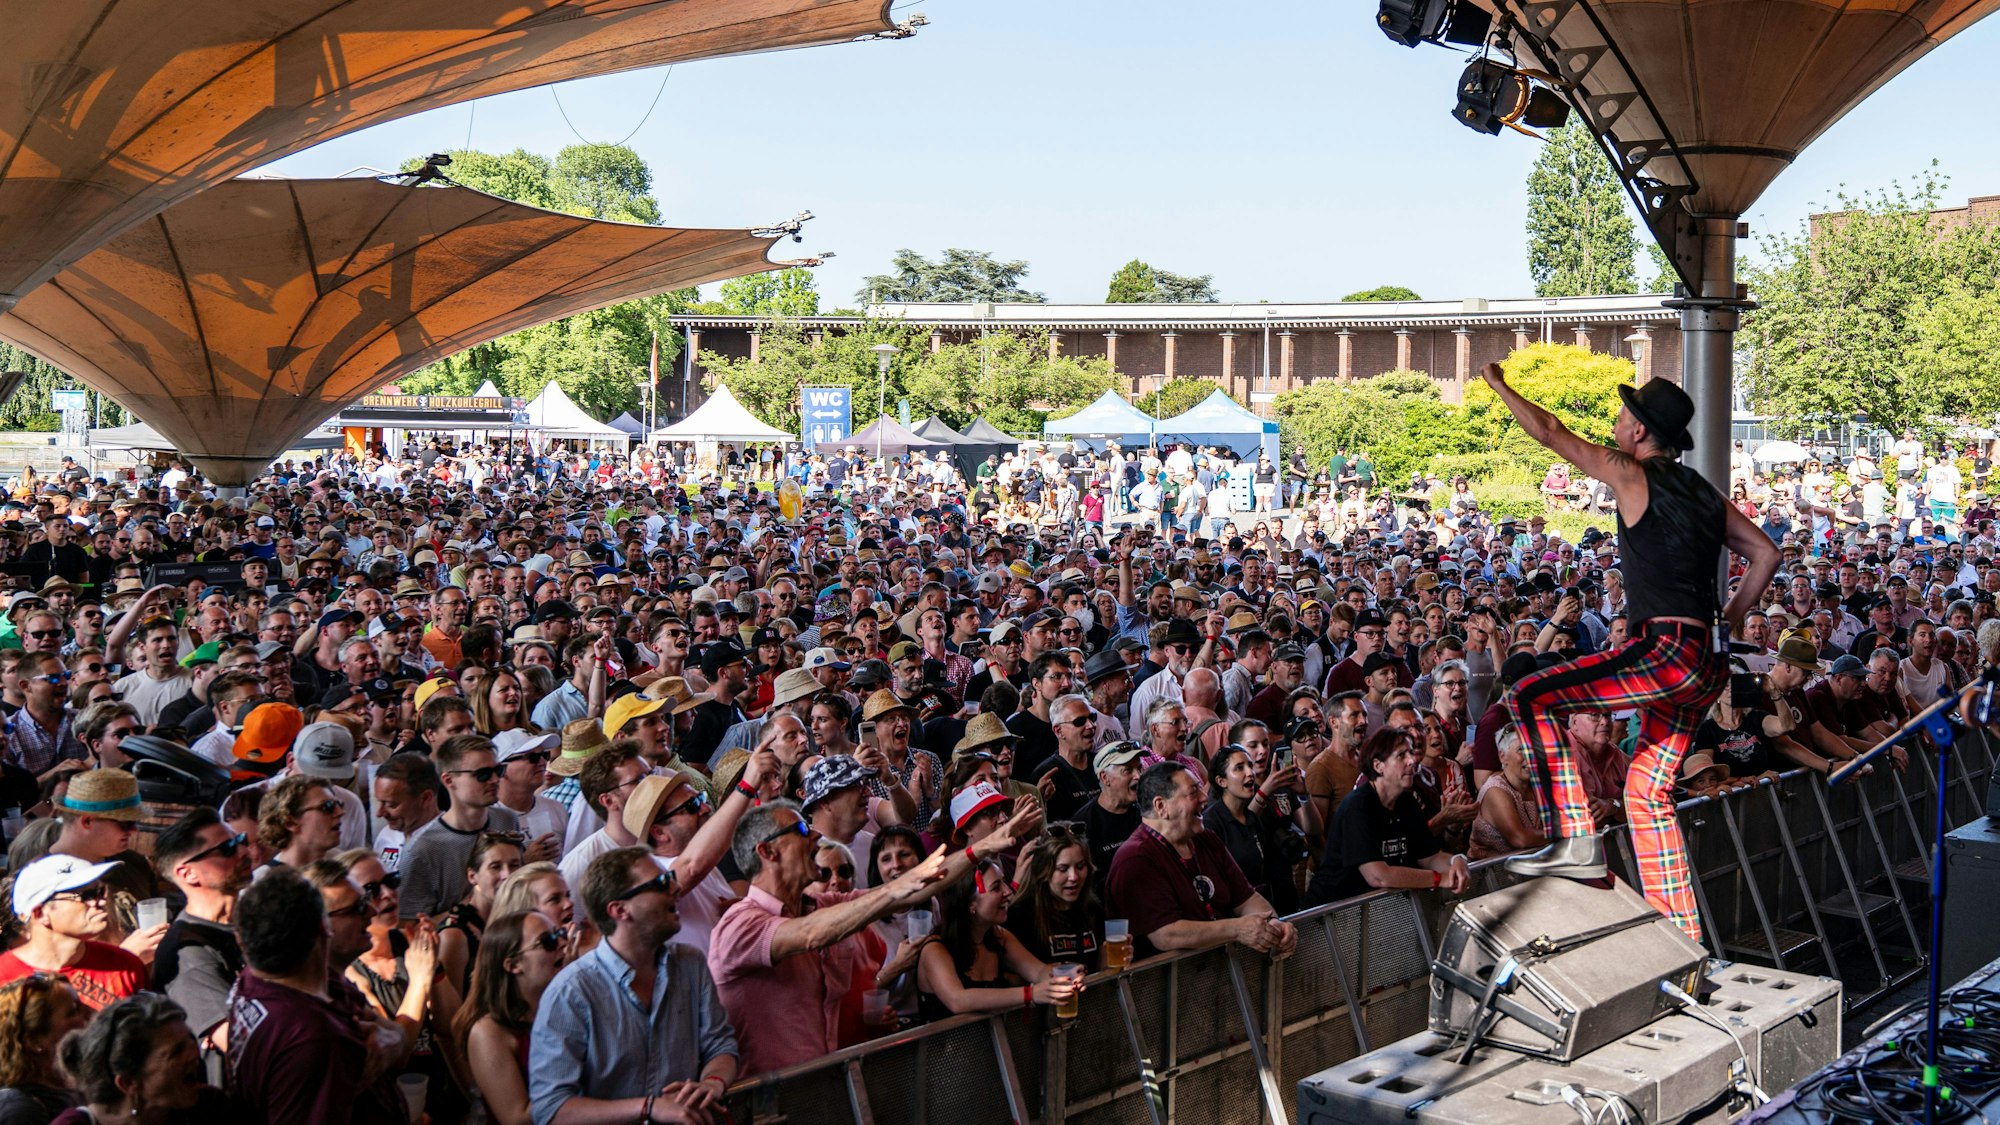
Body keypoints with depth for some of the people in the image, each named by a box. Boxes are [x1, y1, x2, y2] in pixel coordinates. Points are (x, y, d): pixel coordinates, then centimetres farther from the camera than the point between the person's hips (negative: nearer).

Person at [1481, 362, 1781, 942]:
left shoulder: (1632, 475, -3)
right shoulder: (1701, 490, 18)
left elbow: (1550, 432, 1)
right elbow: (1765, 553, 22)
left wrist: (1500, 387, 15)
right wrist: (1729, 620, 23)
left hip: (1665, 650, -9)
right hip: (1705, 664, 9)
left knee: (1531, 696, -8)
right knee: (1647, 792, 14)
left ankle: (1576, 840, -11)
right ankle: (1682, 938, 14)